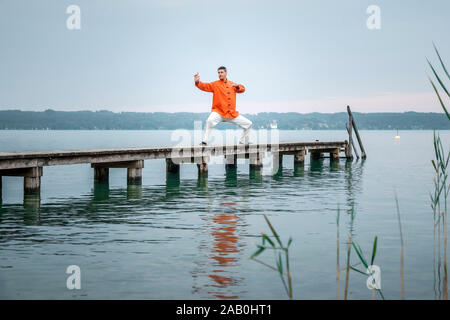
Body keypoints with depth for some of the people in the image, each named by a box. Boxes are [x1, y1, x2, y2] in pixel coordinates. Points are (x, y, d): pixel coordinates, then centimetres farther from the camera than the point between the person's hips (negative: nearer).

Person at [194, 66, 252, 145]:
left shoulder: (232, 84, 14)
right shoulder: (215, 84, 2)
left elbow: (242, 89, 12)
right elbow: (205, 86, -11)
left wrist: (237, 86, -10)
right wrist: (197, 82, -31)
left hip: (232, 114, 4)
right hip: (219, 112, -4)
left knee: (248, 124, 6)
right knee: (210, 121, -34)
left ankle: (243, 142, 24)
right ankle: (204, 141, -26)